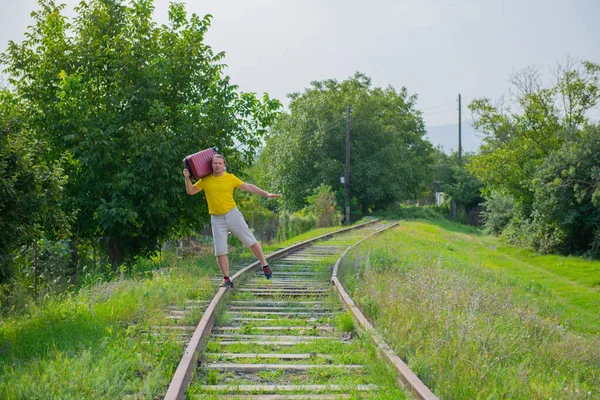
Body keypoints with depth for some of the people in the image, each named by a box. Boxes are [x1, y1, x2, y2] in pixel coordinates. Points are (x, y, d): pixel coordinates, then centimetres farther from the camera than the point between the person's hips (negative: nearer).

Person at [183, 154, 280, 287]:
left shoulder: (231, 178, -2)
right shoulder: (205, 180, 3)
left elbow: (248, 187, 0)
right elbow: (190, 191, 9)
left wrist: (266, 194, -5)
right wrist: (187, 178, -7)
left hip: (233, 214, -1)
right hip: (217, 220, 1)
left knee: (251, 241, 1)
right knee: (220, 252, -1)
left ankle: (265, 266, 19)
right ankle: (226, 279, 10)